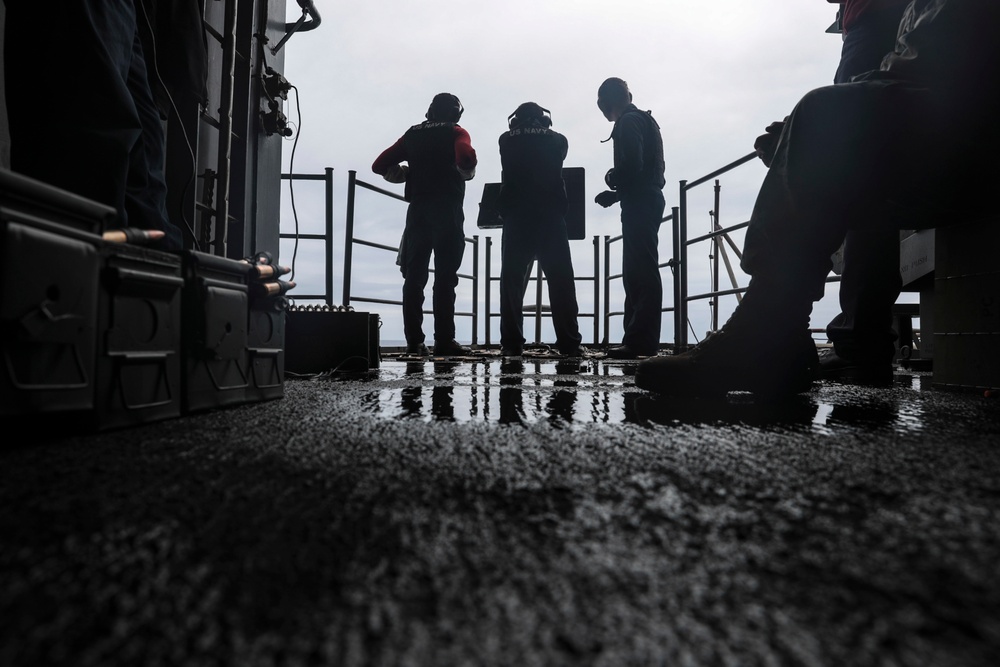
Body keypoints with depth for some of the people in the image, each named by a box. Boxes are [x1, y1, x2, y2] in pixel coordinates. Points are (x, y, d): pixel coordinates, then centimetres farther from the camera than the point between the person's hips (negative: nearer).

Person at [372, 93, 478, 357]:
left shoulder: (413, 134, 17)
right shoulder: (455, 132, 5)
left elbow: (380, 165, 12)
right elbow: (466, 159, -18)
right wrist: (466, 174, 2)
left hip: (417, 210, 4)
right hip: (447, 210, -4)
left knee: (414, 276, 4)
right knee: (445, 277, -5)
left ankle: (414, 341, 2)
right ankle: (444, 341, -8)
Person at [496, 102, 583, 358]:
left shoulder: (507, 140, 10)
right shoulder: (557, 140, 11)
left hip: (517, 219, 0)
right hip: (551, 218, 0)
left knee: (512, 281, 3)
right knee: (561, 281, 2)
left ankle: (512, 343, -3)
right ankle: (569, 342, -3)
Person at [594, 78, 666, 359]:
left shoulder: (629, 122, -8)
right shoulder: (644, 119, 23)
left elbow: (632, 165, -20)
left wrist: (612, 178, -1)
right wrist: (614, 193, 19)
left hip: (639, 205, -10)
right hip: (647, 201, 10)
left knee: (641, 274, -11)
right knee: (638, 273, 10)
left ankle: (640, 341, -10)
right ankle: (639, 339, 14)